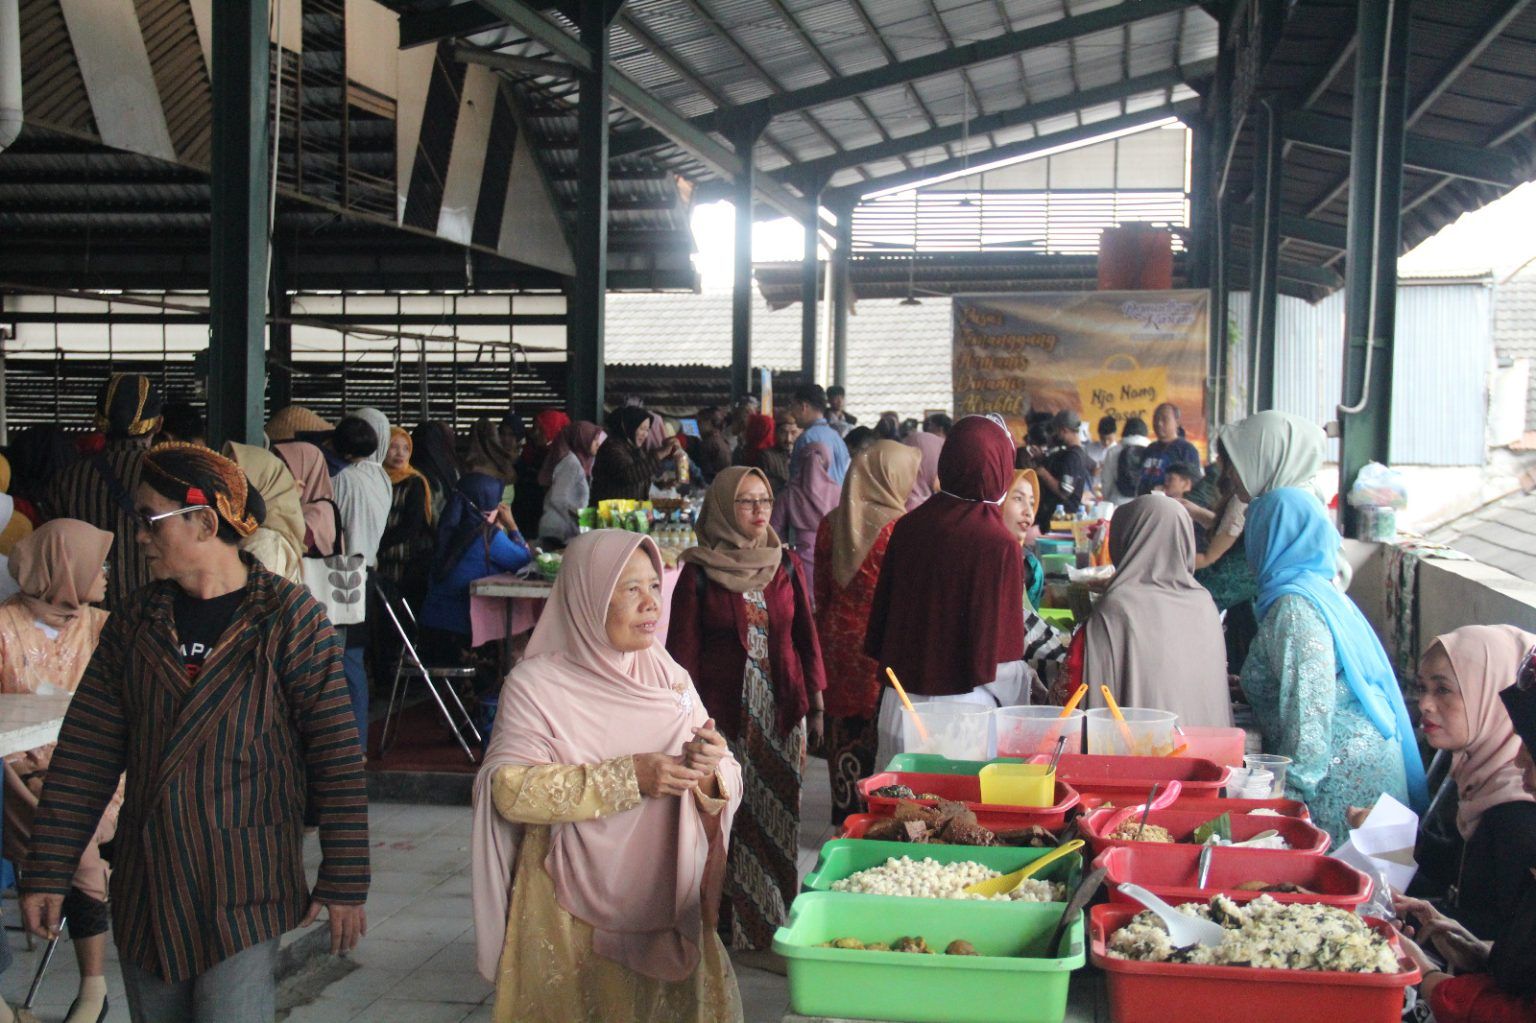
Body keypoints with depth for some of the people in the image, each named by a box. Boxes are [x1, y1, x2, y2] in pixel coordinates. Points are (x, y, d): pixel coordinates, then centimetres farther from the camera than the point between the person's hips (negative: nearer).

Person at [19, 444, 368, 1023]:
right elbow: (85, 754, 6)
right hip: (144, 888, 5)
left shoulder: (288, 618, -7)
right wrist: (46, 873, 2)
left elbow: (337, 755, -8)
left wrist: (343, 884, -9)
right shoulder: (134, 623, 6)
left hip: (245, 891, -5)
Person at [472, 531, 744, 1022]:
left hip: (665, 903, 4)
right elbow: (509, 788, -19)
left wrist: (709, 772, -20)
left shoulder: (667, 674, 5)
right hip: (572, 919, -4)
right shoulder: (537, 683, -7)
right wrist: (628, 777, -23)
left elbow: (727, 789, 4)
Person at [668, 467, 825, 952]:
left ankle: (775, 921, 17)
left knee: (777, 816, 5)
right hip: (724, 711, -3)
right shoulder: (698, 572, -3)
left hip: (782, 711, 3)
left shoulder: (786, 565, 6)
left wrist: (815, 706, 9)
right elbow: (683, 651, -1)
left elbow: (807, 638, 11)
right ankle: (724, 920, 11)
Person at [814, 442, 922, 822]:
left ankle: (845, 808, 22)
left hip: (838, 638, 5)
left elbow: (821, 590, 10)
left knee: (844, 726, 13)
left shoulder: (831, 523, 2)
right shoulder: (900, 527, -15)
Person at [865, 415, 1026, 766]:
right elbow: (1000, 650, -14)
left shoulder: (908, 526, 0)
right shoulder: (1000, 545, -15)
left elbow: (881, 614, 10)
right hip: (963, 707, -5)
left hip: (900, 701, 5)